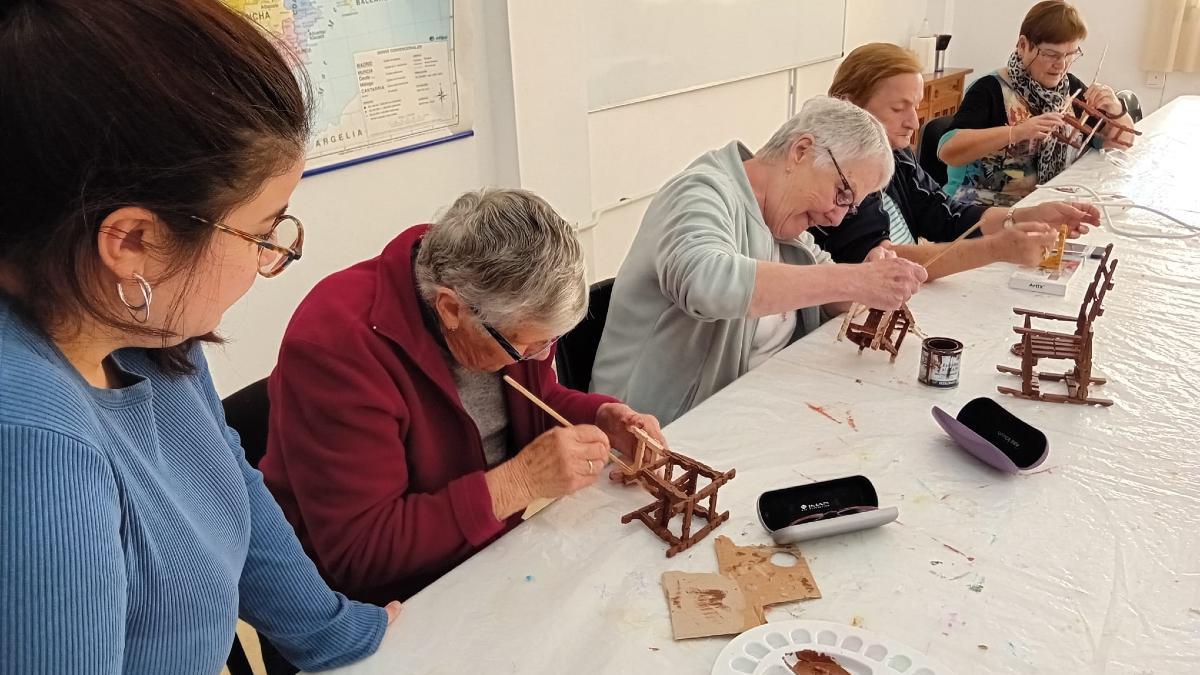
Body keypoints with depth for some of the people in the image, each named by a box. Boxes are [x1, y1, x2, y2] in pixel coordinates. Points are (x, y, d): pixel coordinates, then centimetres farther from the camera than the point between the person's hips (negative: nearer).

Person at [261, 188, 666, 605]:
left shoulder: (509, 308, -7)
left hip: (493, 548, 7)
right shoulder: (337, 346, -28)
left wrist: (602, 418, -9)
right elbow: (358, 553, -27)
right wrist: (520, 481, -31)